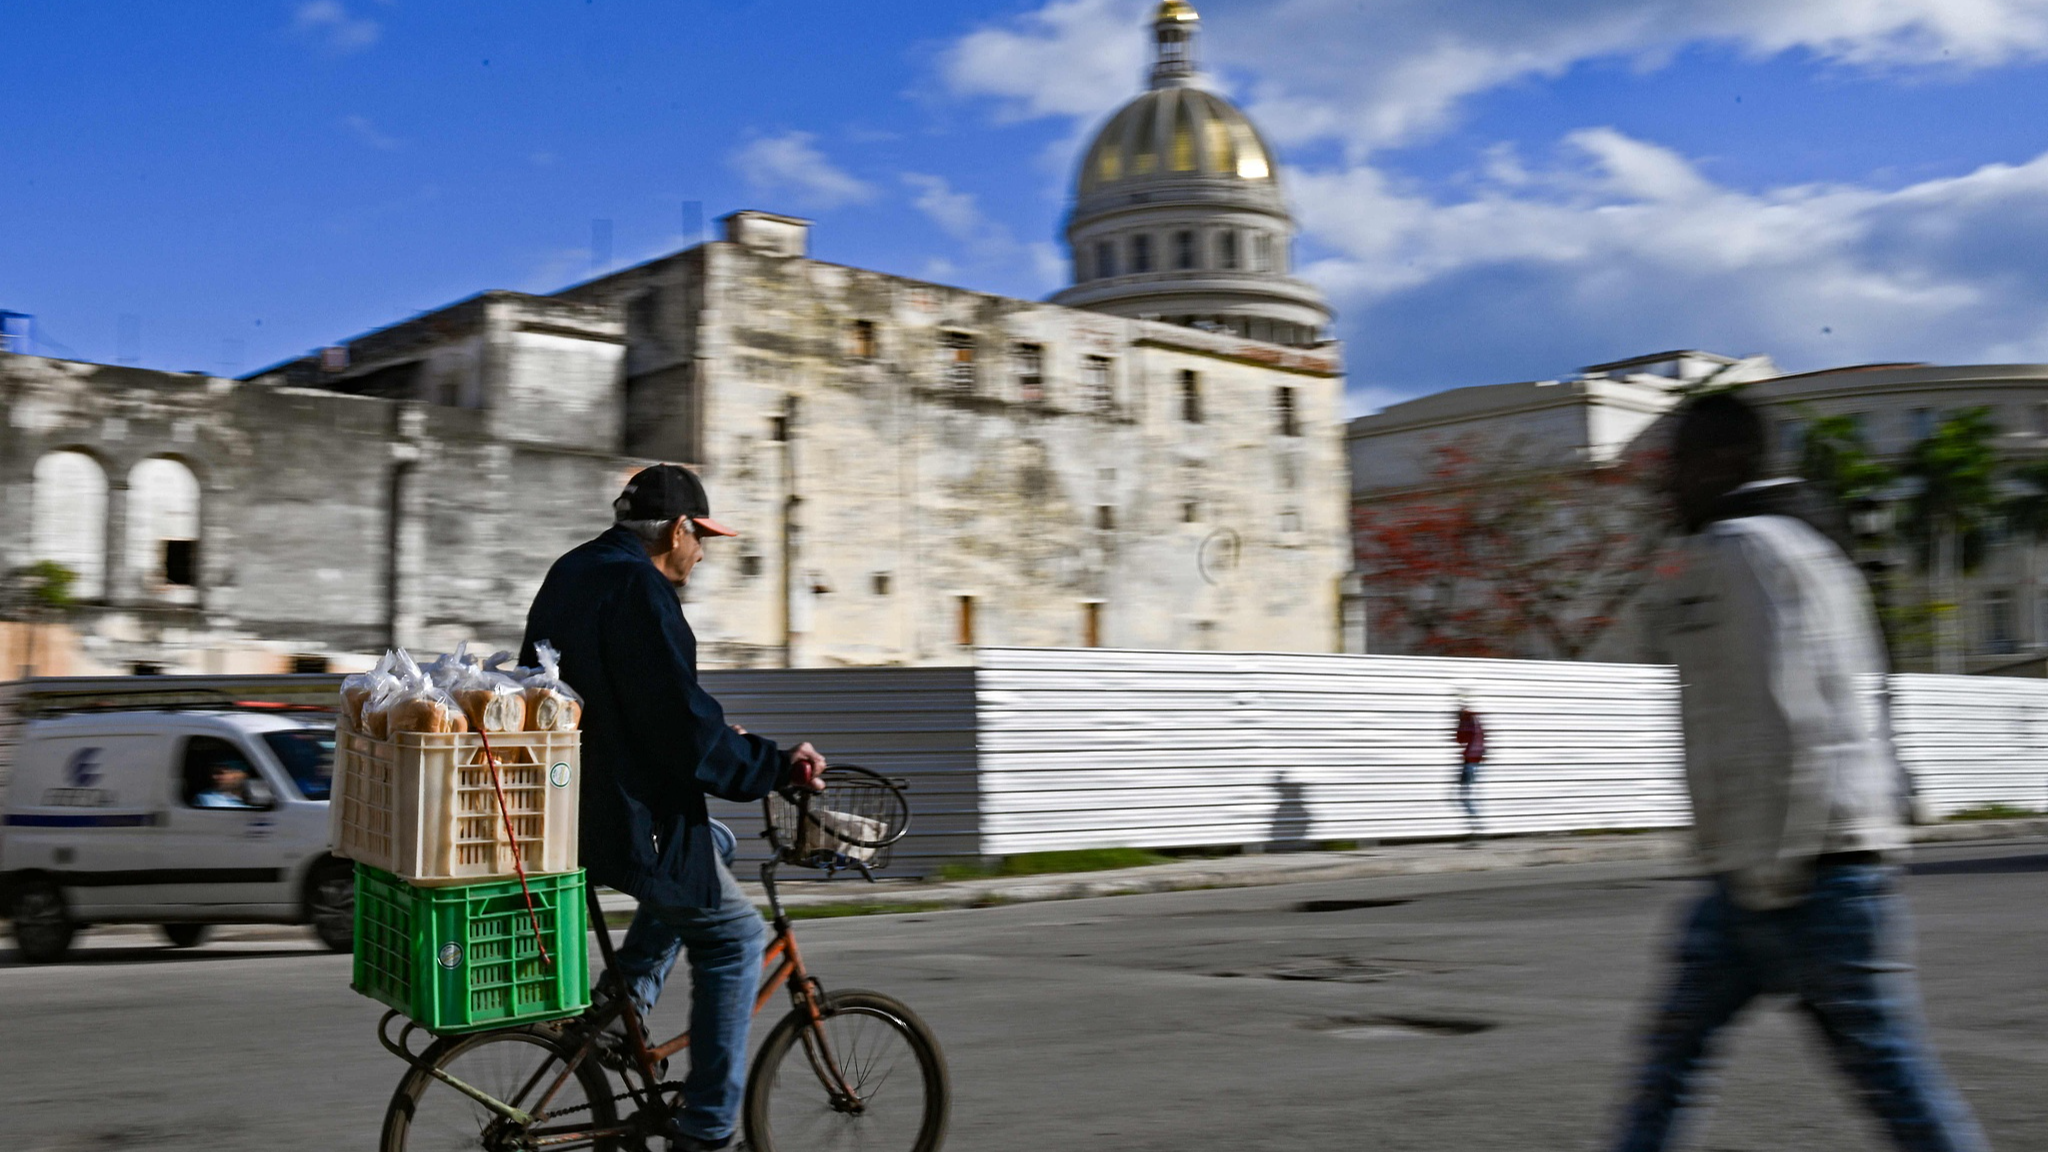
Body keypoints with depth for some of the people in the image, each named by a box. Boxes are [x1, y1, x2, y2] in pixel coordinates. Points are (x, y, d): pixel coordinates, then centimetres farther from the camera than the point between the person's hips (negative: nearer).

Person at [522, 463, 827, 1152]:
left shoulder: (572, 573, 13)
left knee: (715, 842, 27)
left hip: (565, 803, 10)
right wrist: (777, 766, -12)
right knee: (733, 936, 4)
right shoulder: (639, 590, -19)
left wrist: (720, 737, 24)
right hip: (627, 818, -10)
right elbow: (685, 731, -23)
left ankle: (624, 998, 16)